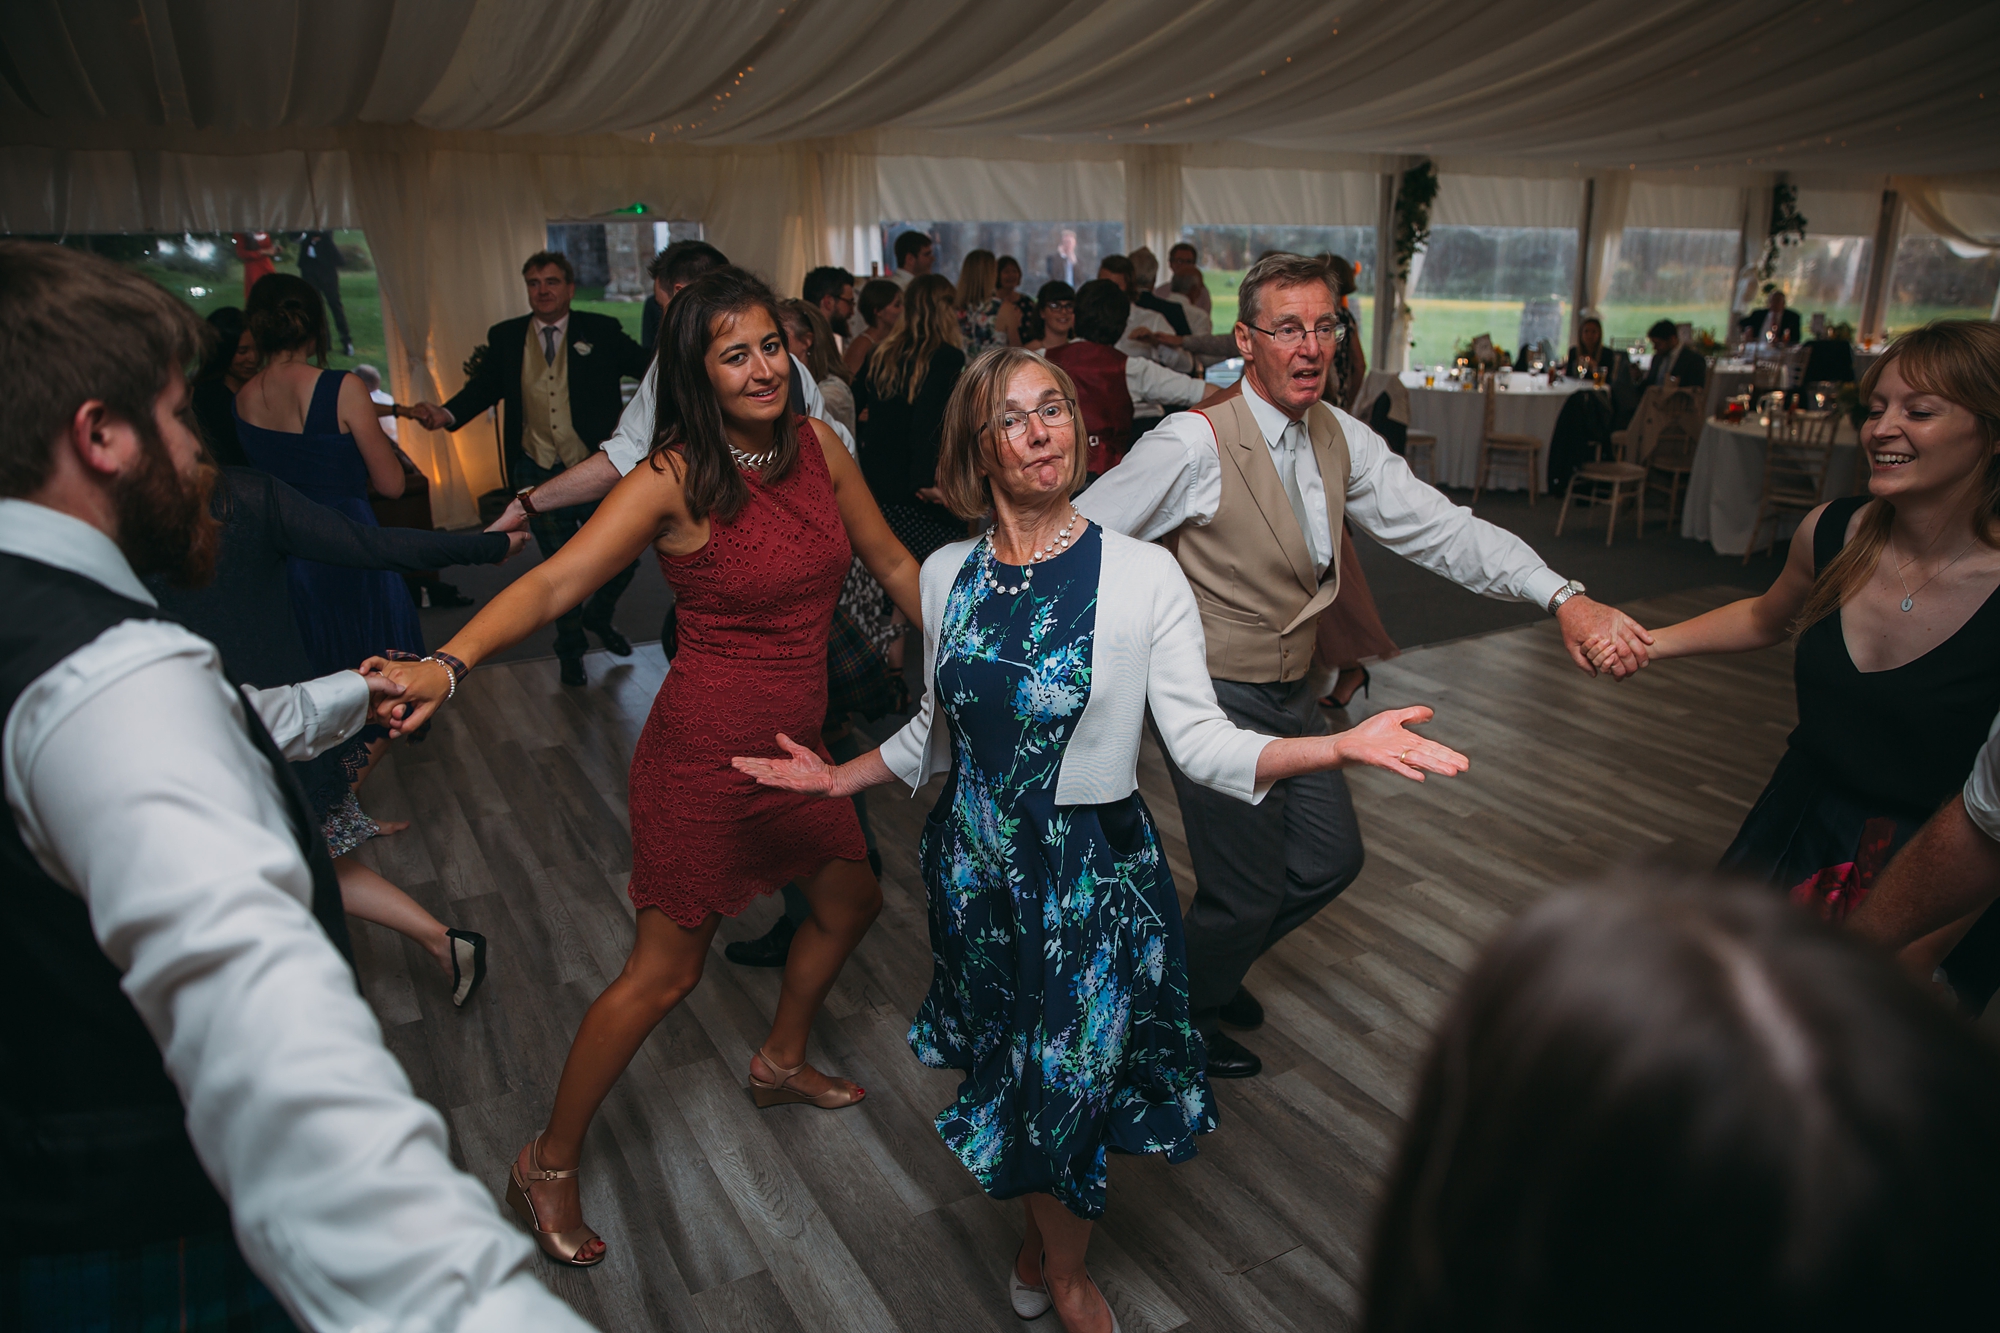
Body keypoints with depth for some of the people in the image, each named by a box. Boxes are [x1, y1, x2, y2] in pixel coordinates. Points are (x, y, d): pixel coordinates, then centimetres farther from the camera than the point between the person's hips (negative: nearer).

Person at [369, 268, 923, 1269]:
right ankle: (547, 1167, 26)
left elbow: (892, 565, 10)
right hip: (704, 749, -7)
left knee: (851, 901, 23)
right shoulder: (676, 479, -18)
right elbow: (556, 582, -27)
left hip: (794, 742, 7)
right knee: (666, 970, 4)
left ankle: (782, 1061, 51)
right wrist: (448, 663, -43)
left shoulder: (817, 445, 0)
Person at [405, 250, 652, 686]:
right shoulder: (505, 337, 4)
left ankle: (599, 616, 40)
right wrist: (446, 414, -14)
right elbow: (484, 388, 4)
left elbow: (651, 368, -5)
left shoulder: (601, 331, -1)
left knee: (624, 558, 7)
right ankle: (570, 650, 34)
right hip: (538, 476, 1)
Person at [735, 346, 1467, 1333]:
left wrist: (1341, 745, -29)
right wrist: (842, 777, 12)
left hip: (1093, 873, -3)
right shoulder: (947, 575, -1)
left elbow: (1200, 740, -16)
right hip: (975, 867, 4)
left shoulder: (1142, 574, -13)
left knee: (1066, 1079, 9)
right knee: (1002, 1072, 18)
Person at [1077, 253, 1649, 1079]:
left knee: (1330, 860, 18)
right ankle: (1182, 1013, 34)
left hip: (1291, 694, 8)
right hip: (1218, 702, -7)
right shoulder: (1195, 443, -21)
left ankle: (1213, 968, 43)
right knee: (1248, 893, 3)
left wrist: (1563, 597, -18)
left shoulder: (1341, 439, 0)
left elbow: (1439, 528, -6)